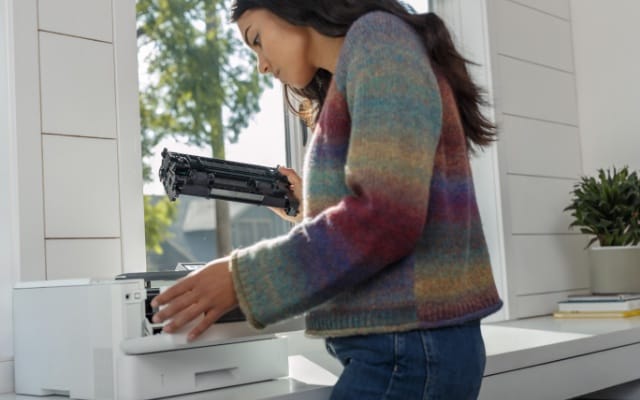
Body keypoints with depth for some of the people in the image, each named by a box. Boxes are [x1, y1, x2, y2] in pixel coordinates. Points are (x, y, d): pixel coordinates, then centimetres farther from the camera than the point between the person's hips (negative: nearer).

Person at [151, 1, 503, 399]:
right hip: (404, 342, 9)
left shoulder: (377, 35, -7)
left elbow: (387, 217, -19)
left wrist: (242, 280, -14)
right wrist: (315, 207, 20)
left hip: (407, 344, -9)